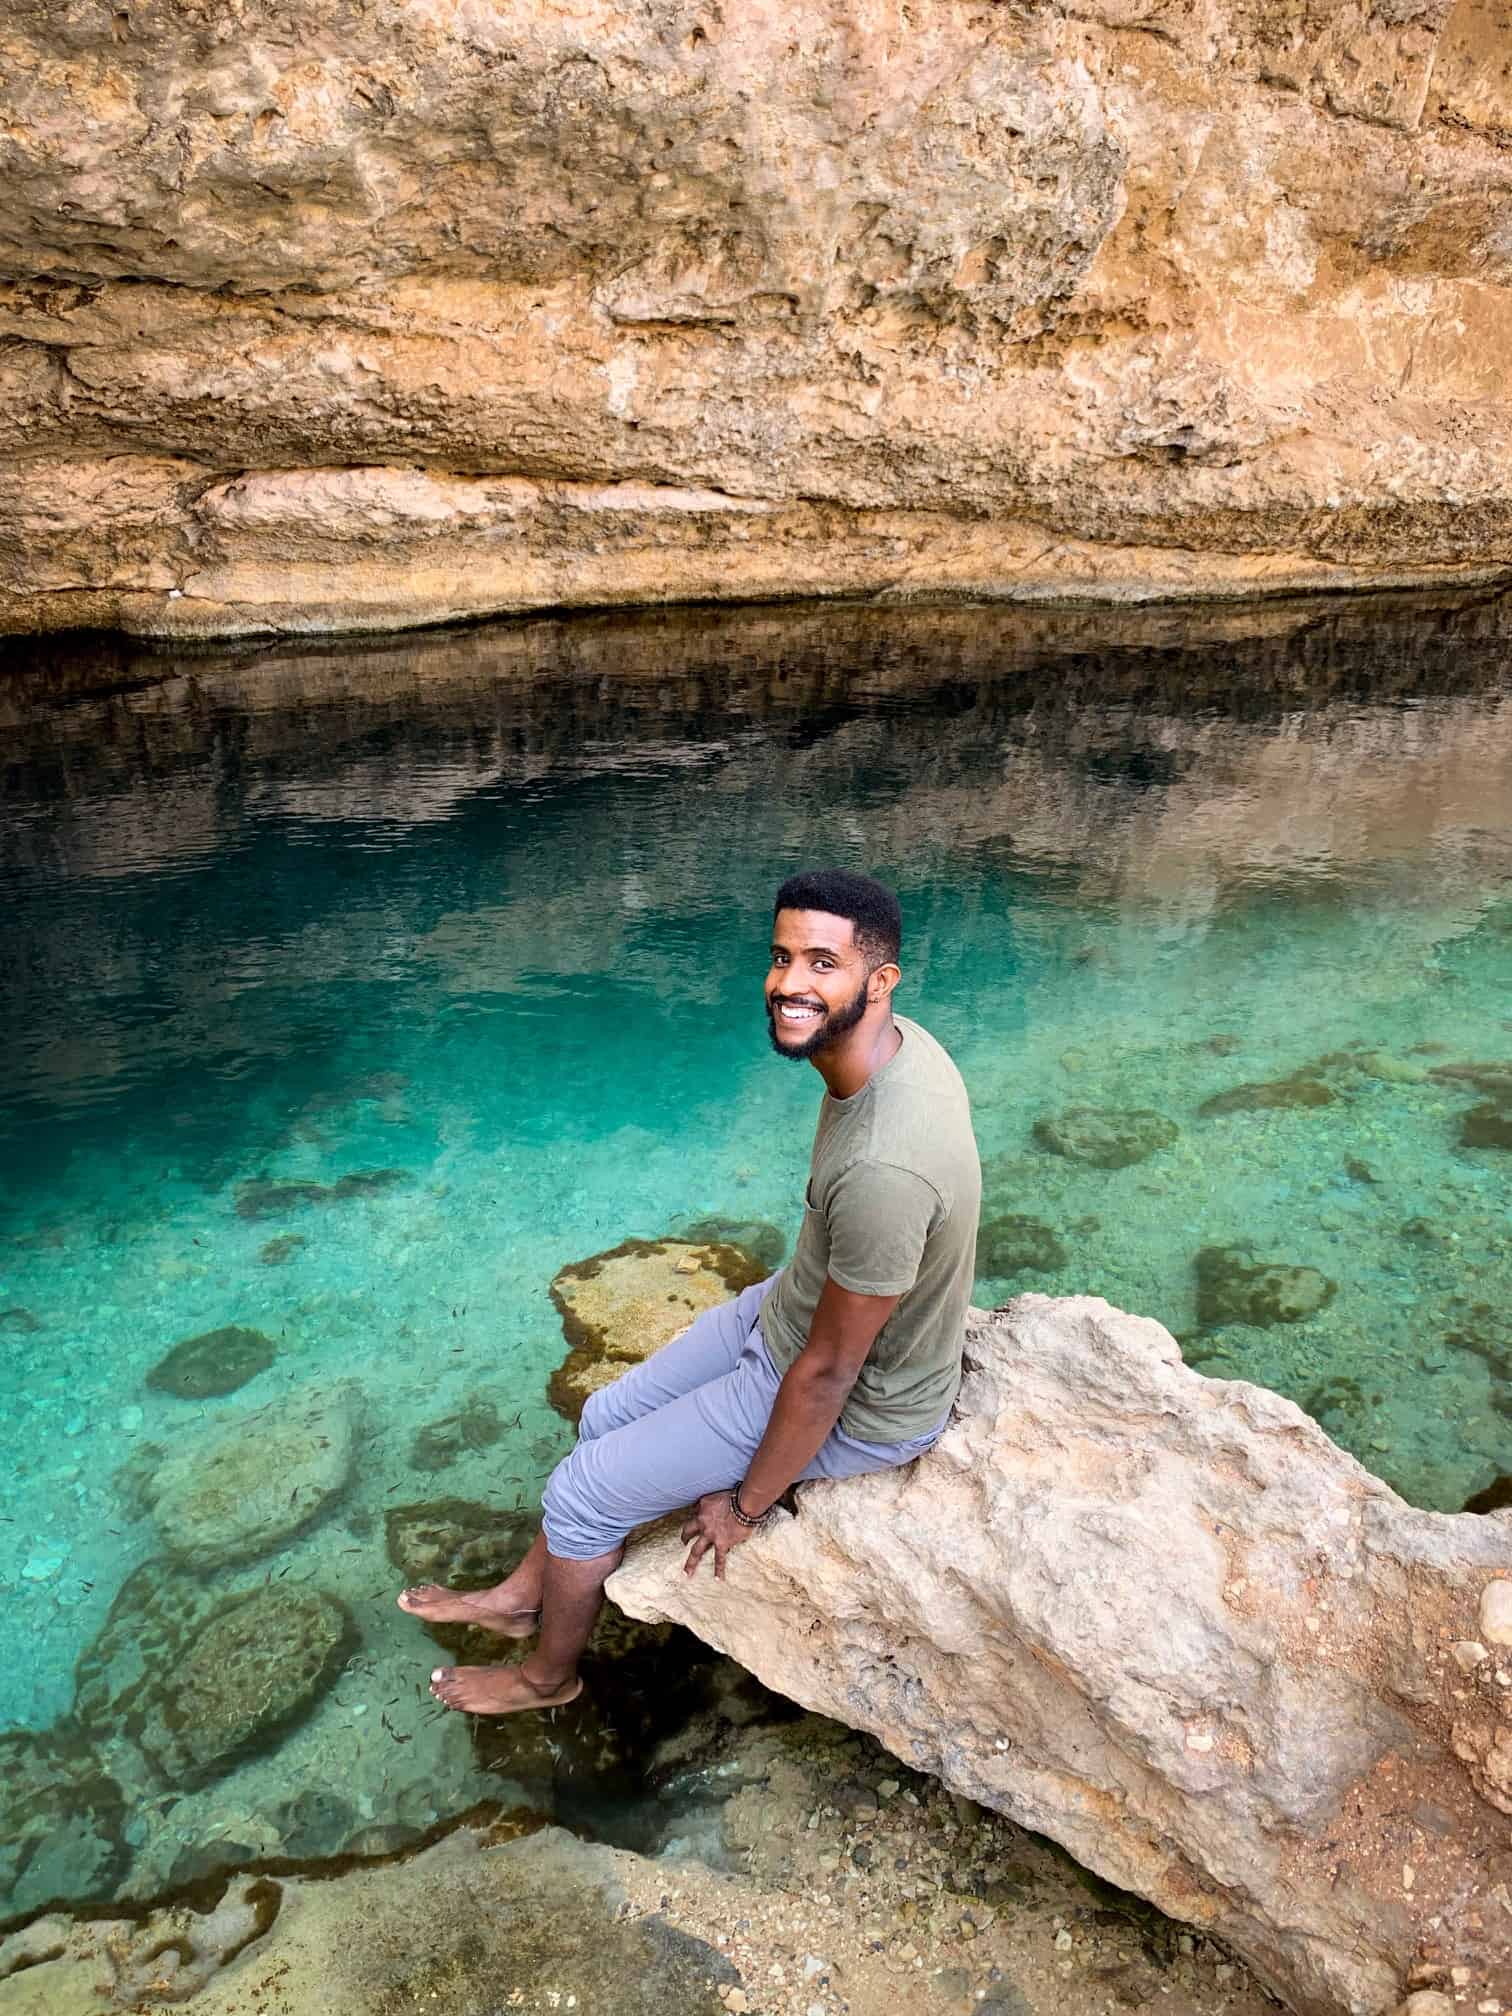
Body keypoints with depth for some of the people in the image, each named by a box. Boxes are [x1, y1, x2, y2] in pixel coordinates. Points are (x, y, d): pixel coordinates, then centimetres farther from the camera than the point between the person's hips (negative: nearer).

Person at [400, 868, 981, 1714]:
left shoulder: (883, 1167, -40)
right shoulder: (894, 1042, -11)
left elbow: (827, 1374, -27)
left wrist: (747, 1505, -12)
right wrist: (784, 1297, 17)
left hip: (854, 1411, -8)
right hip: (798, 1307, 8)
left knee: (581, 1492, 2)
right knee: (609, 1416, 17)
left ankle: (549, 1675, 32)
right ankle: (524, 1594, 41)